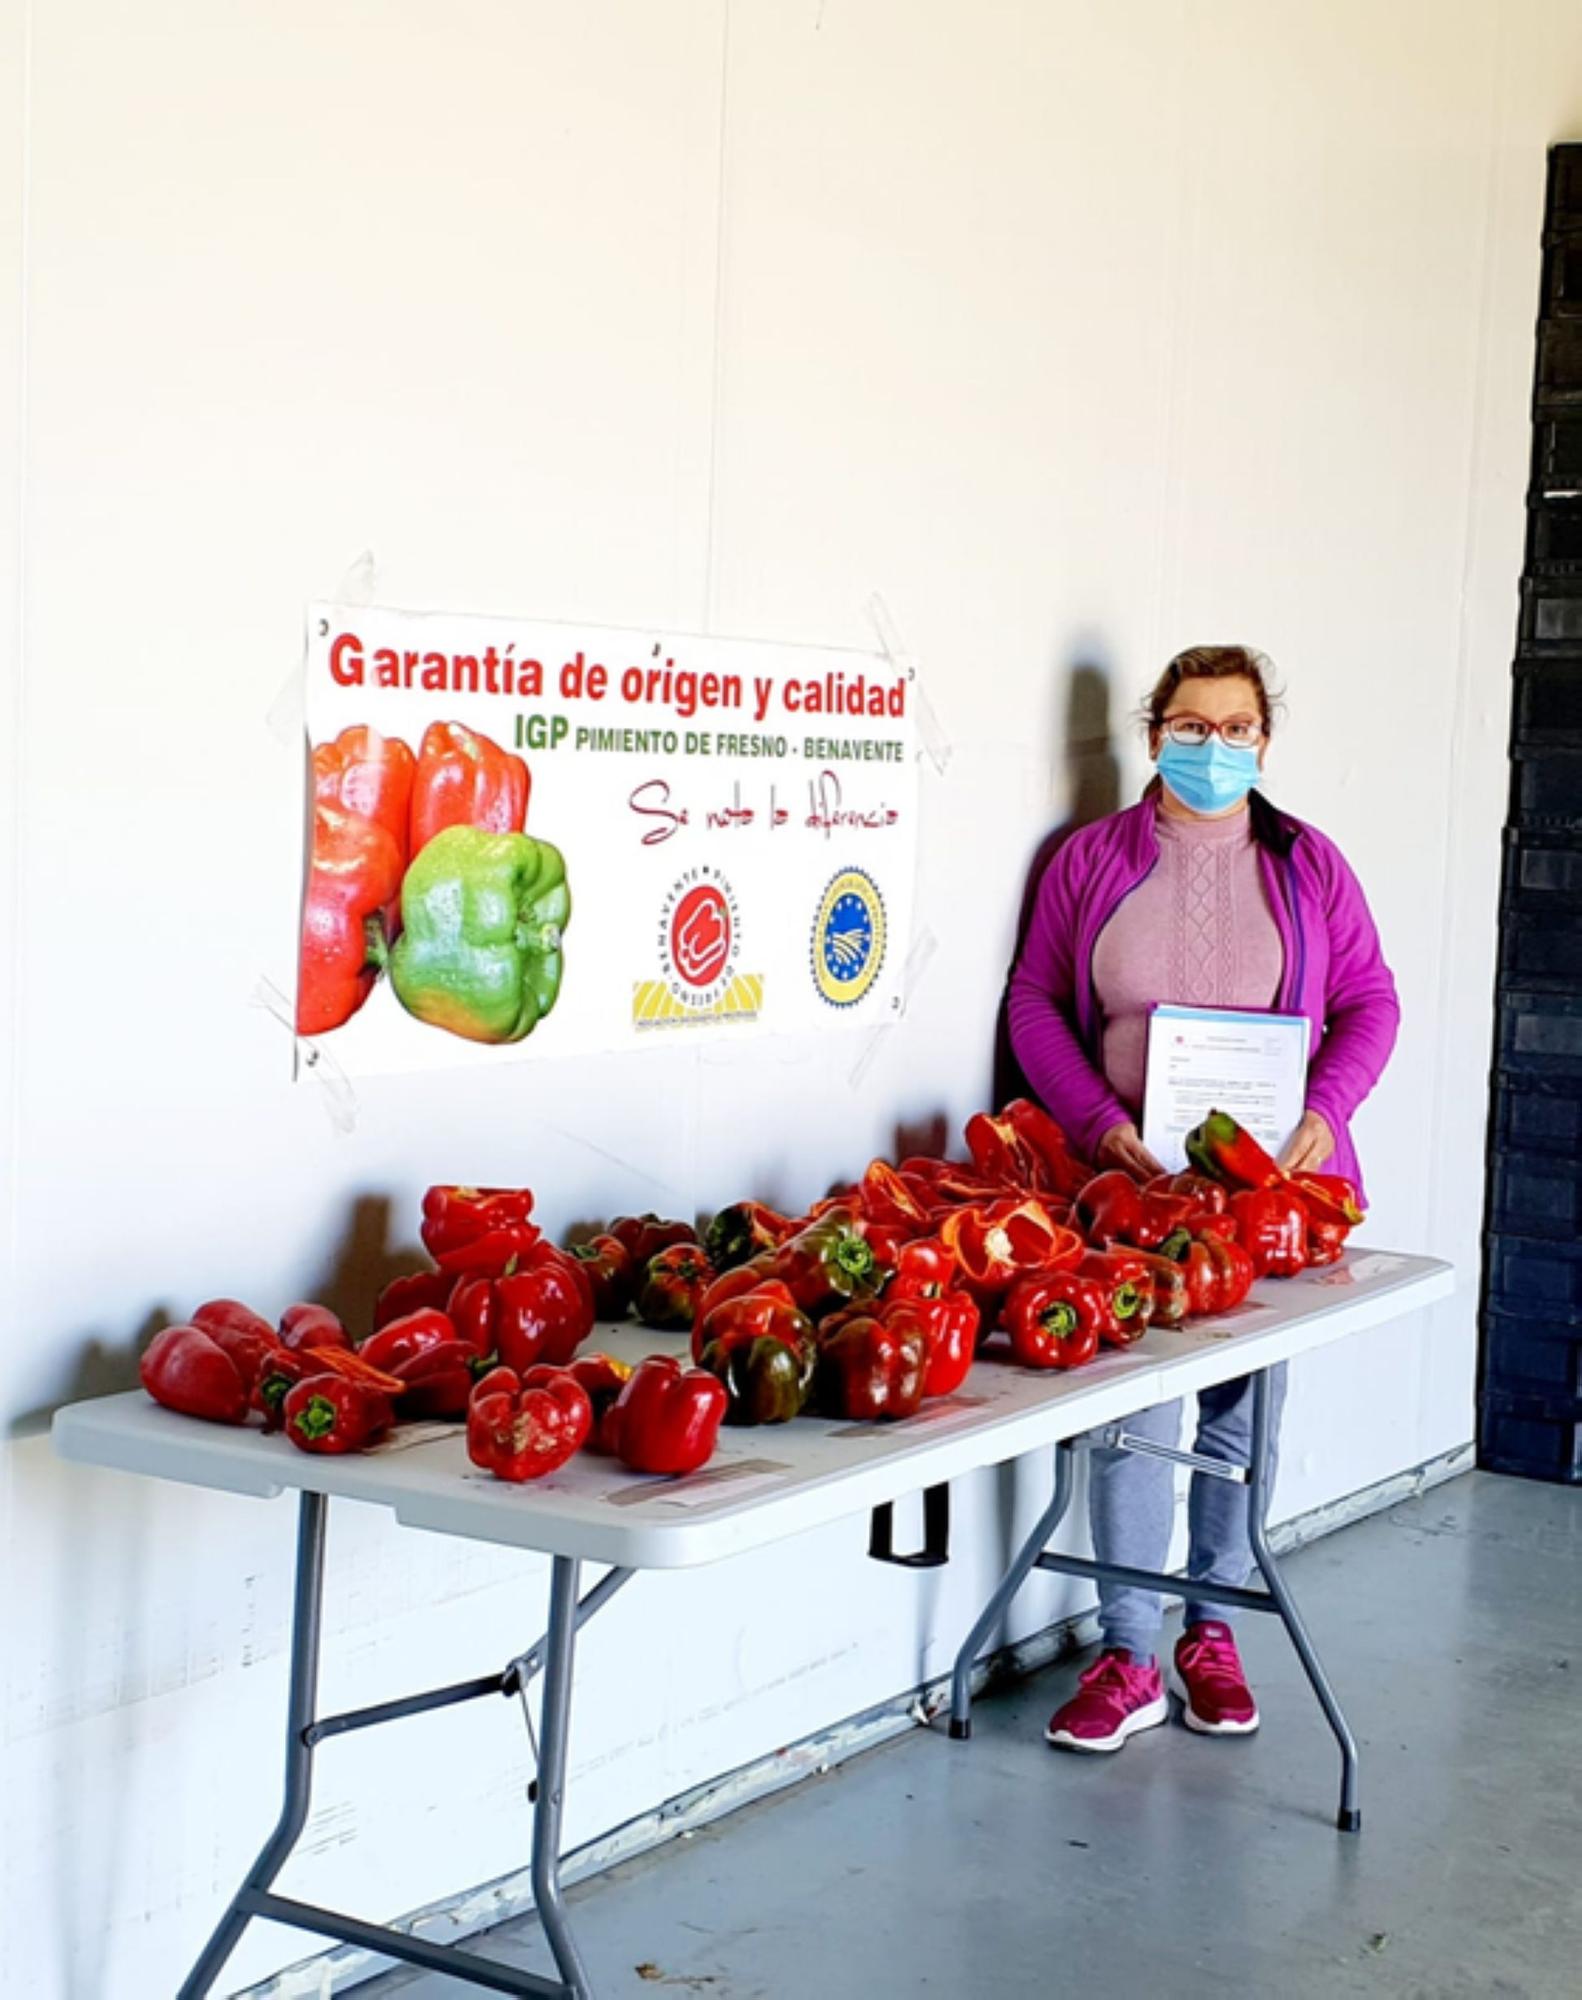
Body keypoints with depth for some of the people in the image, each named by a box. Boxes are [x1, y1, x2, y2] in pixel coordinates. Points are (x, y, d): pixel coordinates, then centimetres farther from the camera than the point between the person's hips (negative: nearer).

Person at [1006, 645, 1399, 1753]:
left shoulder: (1307, 864, 8)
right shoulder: (1093, 859, 6)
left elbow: (1369, 1003, 8)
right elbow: (1036, 1003, 5)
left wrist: (1325, 1110, -10)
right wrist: (1099, 1119, -9)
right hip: (1130, 1177, -1)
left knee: (1244, 1409, 6)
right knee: (1130, 1408, -6)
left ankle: (1213, 1633, 21)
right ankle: (1129, 1657, 3)